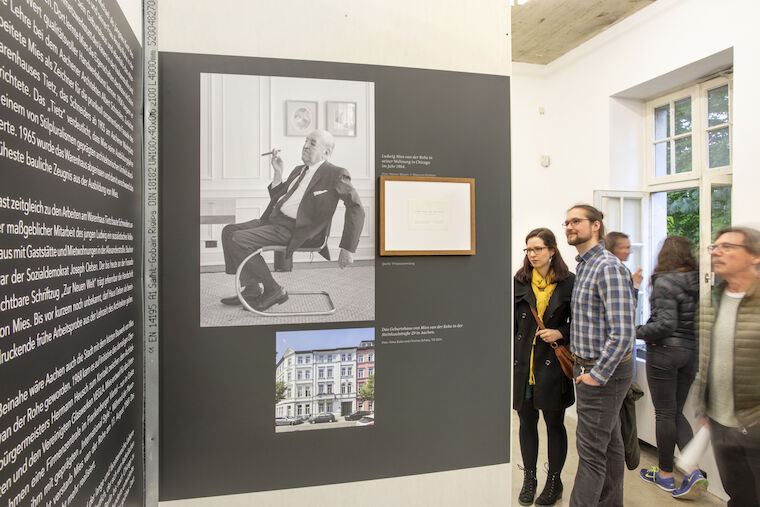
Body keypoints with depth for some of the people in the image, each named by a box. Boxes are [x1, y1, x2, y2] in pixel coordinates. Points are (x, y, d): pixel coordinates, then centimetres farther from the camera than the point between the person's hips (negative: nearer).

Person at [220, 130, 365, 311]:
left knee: (239, 240, -20)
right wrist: (278, 172, 9)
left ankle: (274, 291, -6)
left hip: (291, 230, -9)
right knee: (229, 231, 2)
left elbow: (356, 208, -14)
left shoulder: (335, 174, -6)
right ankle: (252, 289, 5)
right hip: (273, 219, 9)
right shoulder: (298, 170, 20)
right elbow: (276, 198, 25)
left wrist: (348, 249, -20)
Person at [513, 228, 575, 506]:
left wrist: (560, 333, -12)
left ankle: (554, 481, 28)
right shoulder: (518, 282, 4)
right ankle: (529, 477, 30)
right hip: (523, 362, 2)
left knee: (555, 423, 9)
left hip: (553, 363, -2)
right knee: (527, 421, 12)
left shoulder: (568, 282, -1)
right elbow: (511, 324, 5)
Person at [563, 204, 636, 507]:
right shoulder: (583, 266, 11)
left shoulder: (609, 268, -19)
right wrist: (581, 364, 15)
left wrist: (598, 374, -20)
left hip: (604, 371, -9)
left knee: (591, 451, -1)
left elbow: (622, 333, -25)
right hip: (589, 368, 9)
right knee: (610, 444, 20)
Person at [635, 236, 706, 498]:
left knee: (665, 413, 6)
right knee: (677, 412, 18)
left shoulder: (665, 282, -17)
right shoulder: (698, 280, 5)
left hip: (665, 351, -7)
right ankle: (693, 471, 9)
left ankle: (665, 473, 20)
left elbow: (666, 324, -22)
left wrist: (638, 332, -9)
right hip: (692, 351, 7)